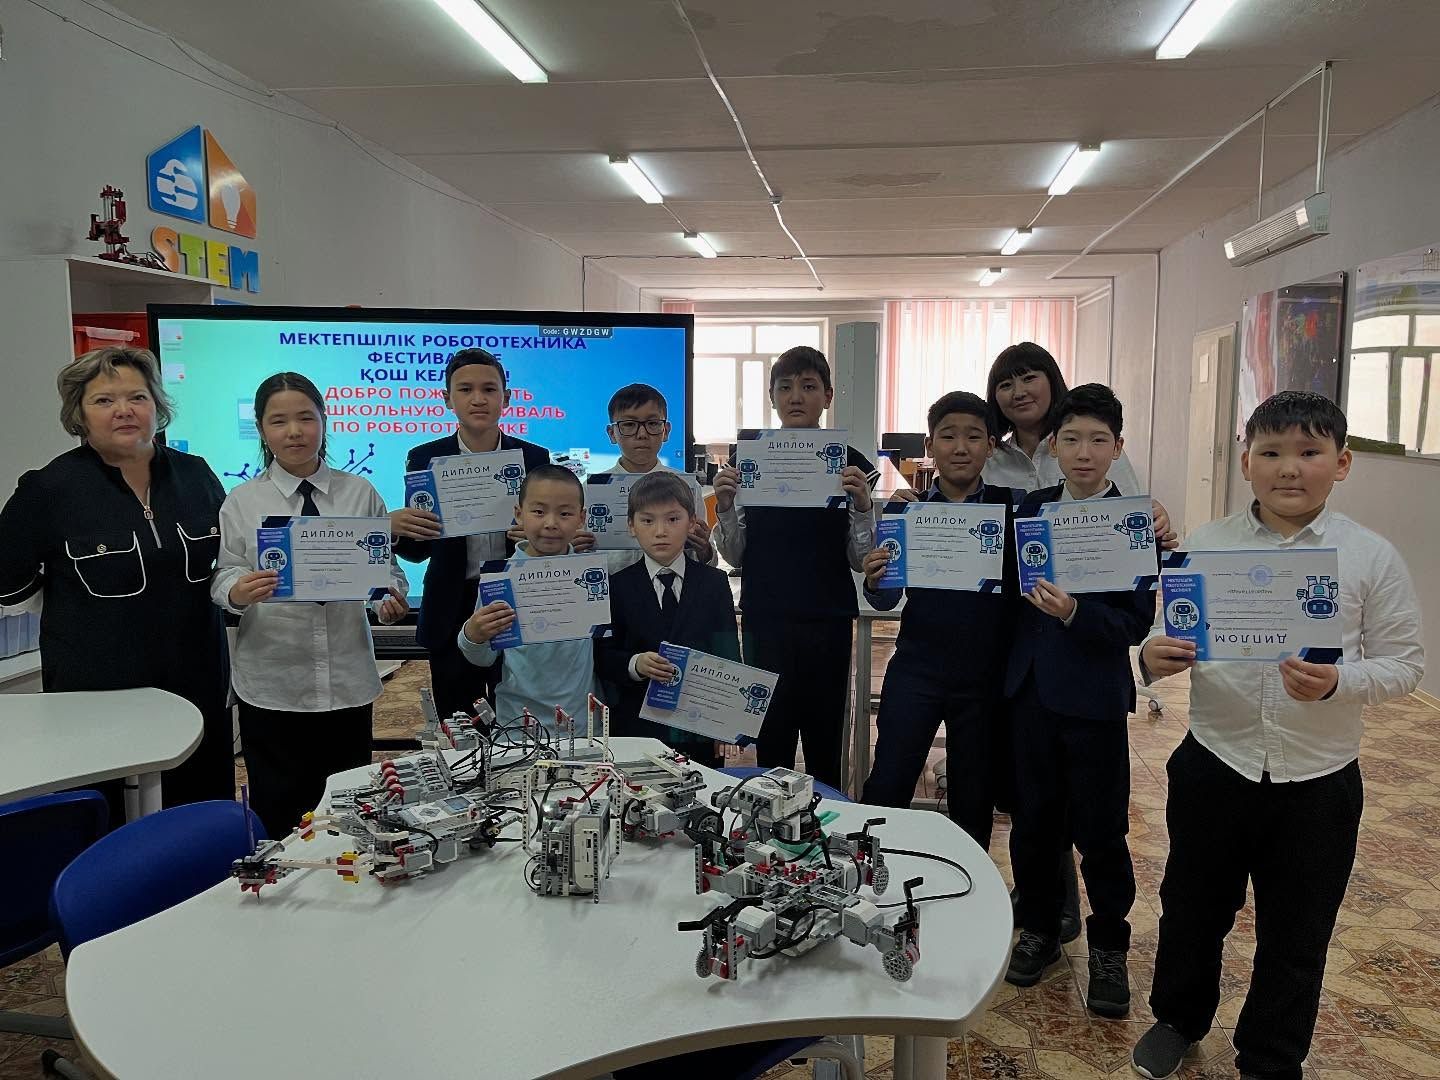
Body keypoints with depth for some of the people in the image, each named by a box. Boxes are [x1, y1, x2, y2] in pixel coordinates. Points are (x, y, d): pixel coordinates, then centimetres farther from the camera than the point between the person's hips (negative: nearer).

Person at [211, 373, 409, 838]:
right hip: (272, 684, 0)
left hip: (348, 680, 1)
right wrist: (239, 591, -23)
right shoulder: (241, 503, 3)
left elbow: (385, 565, 5)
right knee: (277, 815, 8)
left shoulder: (360, 493, 4)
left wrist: (390, 598, -16)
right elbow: (225, 576, 0)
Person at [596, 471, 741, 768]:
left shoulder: (715, 583, 5)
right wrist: (635, 665, -21)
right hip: (636, 729, -1)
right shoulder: (617, 587, 3)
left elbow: (729, 655, 3)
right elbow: (602, 657, -1)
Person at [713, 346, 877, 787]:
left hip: (828, 622, 0)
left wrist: (862, 506, -14)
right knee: (770, 743, 4)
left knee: (825, 746, 7)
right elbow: (734, 556, 7)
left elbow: (862, 560, 2)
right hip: (765, 619, 1)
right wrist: (724, 506, -10)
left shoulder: (852, 465, 1)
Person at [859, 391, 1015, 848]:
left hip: (985, 674, 0)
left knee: (973, 799, 12)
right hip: (917, 669, 0)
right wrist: (875, 581, -18)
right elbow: (886, 601, 3)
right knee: (886, 788, 0)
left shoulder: (1012, 507, -1)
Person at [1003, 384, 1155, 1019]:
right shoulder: (1030, 509, 4)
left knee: (1100, 829, 7)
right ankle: (1039, 929, 32)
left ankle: (1108, 947, 26)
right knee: (1034, 818, 13)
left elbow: (1137, 622, -13)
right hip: (1030, 687, 4)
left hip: (1095, 697, -3)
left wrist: (1074, 612, -26)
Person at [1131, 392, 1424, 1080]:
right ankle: (1179, 1017, 46)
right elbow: (1171, 639, 0)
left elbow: (1403, 664, -4)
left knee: (1295, 934, 15)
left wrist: (1338, 682, -24)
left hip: (1319, 781, -1)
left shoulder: (1372, 558, -7)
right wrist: (1154, 659, -23)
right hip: (1214, 766, 1)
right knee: (1192, 907, 19)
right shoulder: (1206, 546, -4)